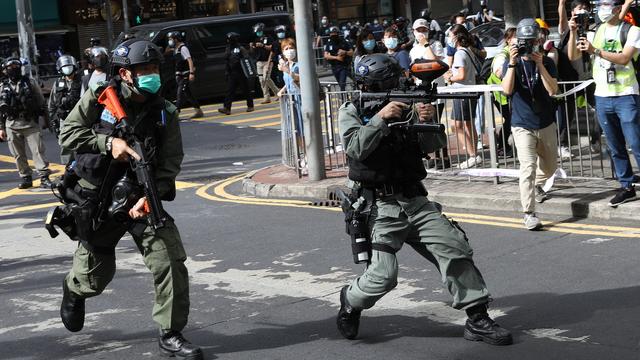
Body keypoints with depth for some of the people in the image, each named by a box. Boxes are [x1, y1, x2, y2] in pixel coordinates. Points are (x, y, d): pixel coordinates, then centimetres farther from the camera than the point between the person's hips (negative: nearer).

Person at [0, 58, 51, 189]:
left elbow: (41, 101, 8)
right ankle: (25, 178, 13)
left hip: (31, 123, -2)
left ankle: (44, 178, -9)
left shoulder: (30, 82, 6)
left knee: (38, 151, -8)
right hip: (12, 126, 2)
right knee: (19, 155, 5)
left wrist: (46, 119, 5)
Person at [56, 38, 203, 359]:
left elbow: (169, 164, -7)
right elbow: (68, 132, -9)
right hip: (97, 199, -1)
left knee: (171, 261, -14)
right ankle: (74, 290, 51)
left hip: (141, 199, 2)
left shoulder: (165, 113, -4)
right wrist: (108, 143, -22)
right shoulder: (99, 98, -8)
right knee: (95, 276, 11)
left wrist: (149, 198, -21)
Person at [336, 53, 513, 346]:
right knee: (383, 275, -15)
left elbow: (431, 146, 4)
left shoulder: (403, 107, 10)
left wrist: (426, 121, -16)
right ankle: (351, 301, 17)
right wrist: (381, 117, -23)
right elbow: (356, 148, -16)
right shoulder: (351, 112, 0)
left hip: (414, 200, 5)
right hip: (379, 206, -4)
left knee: (456, 250, -7)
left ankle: (478, 320, 2)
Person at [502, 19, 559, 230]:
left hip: (546, 124, 3)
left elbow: (553, 90, -13)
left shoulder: (547, 62, 0)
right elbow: (507, 90, -19)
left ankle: (537, 186, 51)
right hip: (523, 126, -3)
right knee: (528, 168, -17)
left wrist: (540, 65, -20)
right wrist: (512, 63, -25)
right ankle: (529, 214, -17)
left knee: (551, 166, 19)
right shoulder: (512, 64, -3)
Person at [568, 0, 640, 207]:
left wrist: (596, 51, -25)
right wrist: (573, 33, -5)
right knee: (615, 147, 10)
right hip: (602, 97, 5)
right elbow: (573, 56, 9)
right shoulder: (595, 32, 11)